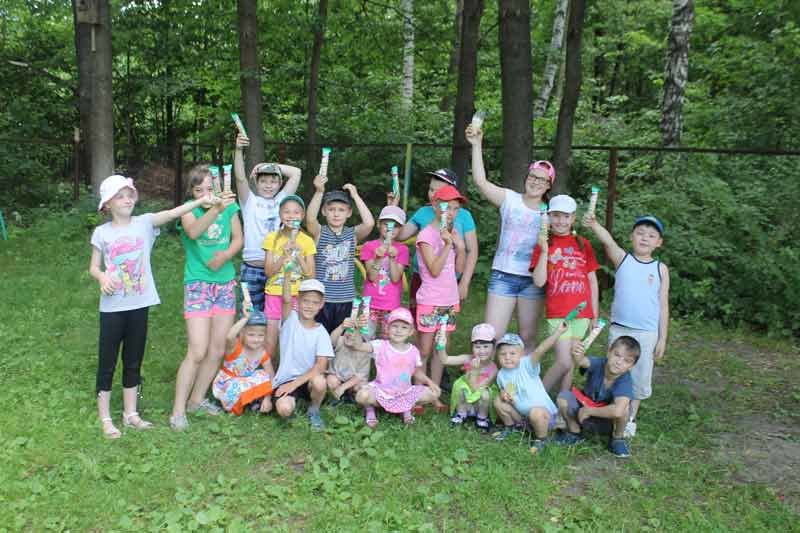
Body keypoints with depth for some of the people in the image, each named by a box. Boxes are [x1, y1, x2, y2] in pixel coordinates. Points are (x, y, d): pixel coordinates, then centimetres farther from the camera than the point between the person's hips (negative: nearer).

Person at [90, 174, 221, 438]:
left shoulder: (144, 223, -1)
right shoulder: (102, 232, -1)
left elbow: (172, 213, -17)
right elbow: (94, 267, 3)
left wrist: (201, 201, -31)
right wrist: (102, 277, -20)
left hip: (139, 304, 2)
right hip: (112, 307, -1)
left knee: (134, 361, 13)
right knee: (107, 362, 7)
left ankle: (130, 413, 27)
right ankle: (105, 418, 20)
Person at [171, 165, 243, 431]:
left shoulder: (229, 206, 2)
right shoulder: (188, 210, -9)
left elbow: (238, 239, 6)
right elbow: (192, 232, -31)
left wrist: (225, 256, -14)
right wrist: (216, 209, -46)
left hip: (226, 283, 5)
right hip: (198, 284, -4)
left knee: (218, 349, 9)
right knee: (197, 352, -9)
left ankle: (197, 399, 27)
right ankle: (178, 411, 4)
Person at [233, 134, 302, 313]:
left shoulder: (282, 200, 9)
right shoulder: (250, 201, 2)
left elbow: (296, 173, 6)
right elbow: (240, 177, -14)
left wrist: (270, 165, 3)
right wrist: (239, 150, -26)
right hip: (252, 269, -2)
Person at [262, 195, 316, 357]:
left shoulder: (307, 241, 1)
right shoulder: (272, 238, 1)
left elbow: (310, 274, -2)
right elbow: (268, 271, -4)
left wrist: (298, 254, -14)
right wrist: (284, 255, -17)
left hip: (297, 295, 0)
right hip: (274, 293, 0)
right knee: (269, 342, 2)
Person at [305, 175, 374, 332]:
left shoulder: (353, 234, 2)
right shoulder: (319, 232, -2)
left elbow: (369, 223, -17)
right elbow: (310, 219, -23)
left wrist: (355, 196, -14)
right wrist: (319, 192, -32)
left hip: (346, 299, 1)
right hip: (321, 298, -1)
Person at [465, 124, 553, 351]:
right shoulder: (510, 199, 1)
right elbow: (480, 181, -11)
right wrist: (476, 145, -14)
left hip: (533, 280, 2)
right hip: (503, 276, -2)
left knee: (528, 337, 11)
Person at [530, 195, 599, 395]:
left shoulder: (583, 244, 8)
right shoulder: (544, 245, 2)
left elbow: (592, 281, 11)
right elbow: (539, 281, -8)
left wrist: (595, 313, 9)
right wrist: (544, 251, -15)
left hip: (581, 313, 3)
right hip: (557, 313, -3)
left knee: (570, 362, 10)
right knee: (564, 362, -11)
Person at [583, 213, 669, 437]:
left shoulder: (660, 269, 2)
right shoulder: (622, 259, 0)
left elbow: (663, 306, 3)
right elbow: (608, 241, -22)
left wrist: (662, 338, 0)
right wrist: (594, 224, -42)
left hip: (647, 334, 0)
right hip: (619, 329, 0)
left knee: (639, 377, 9)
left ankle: (630, 419, 26)